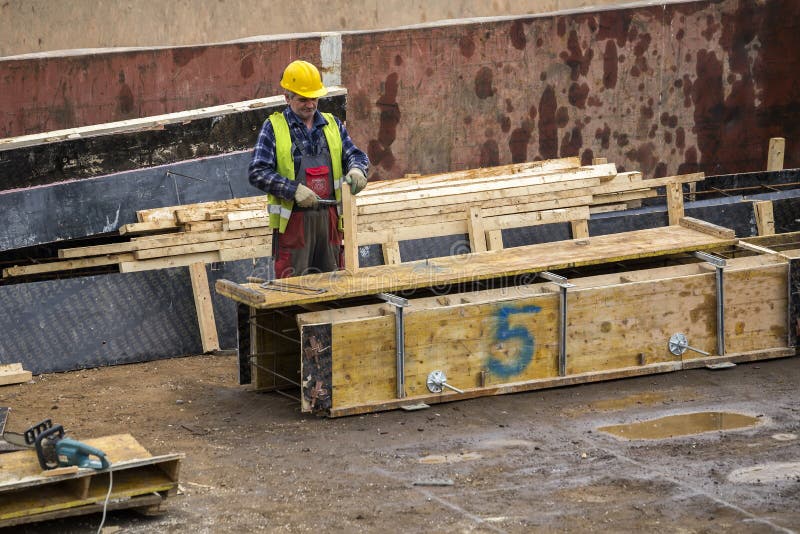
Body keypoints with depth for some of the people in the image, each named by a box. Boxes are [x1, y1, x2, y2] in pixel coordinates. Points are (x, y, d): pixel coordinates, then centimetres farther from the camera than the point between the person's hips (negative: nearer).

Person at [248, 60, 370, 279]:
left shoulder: (332, 124, 13)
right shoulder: (274, 127, 0)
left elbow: (356, 155, 12)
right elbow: (257, 172, -8)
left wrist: (356, 169, -13)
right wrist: (294, 190, -18)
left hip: (329, 217, 4)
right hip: (293, 218, -4)